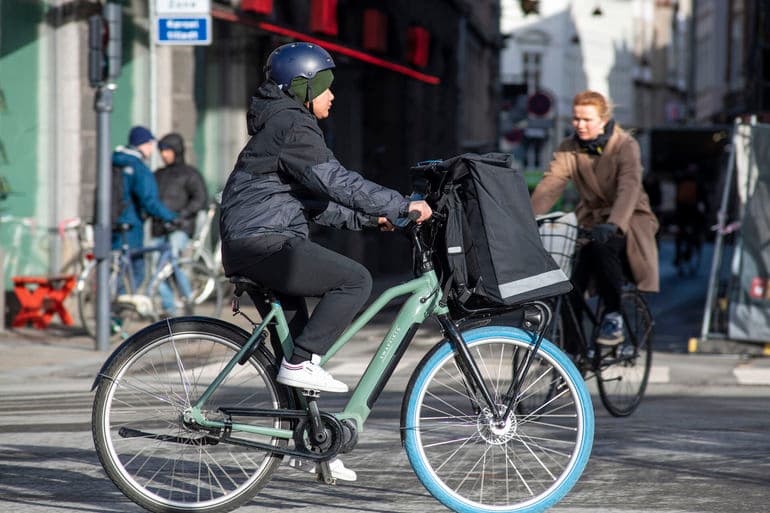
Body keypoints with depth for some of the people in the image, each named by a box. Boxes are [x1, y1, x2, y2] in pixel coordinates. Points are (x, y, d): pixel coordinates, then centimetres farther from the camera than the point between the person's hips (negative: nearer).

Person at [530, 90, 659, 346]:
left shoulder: (625, 145, -13)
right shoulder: (569, 148, 0)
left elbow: (629, 188, -29)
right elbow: (550, 184, -13)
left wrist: (612, 224, -47)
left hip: (628, 220, -4)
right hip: (591, 220, 4)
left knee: (602, 247, -36)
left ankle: (613, 316, -19)